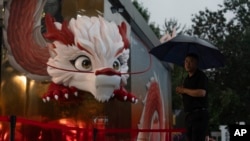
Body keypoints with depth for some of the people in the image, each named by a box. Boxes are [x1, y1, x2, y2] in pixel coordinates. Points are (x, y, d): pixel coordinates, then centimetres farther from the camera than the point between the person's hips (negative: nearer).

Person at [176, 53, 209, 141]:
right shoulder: (187, 79, 19)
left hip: (199, 114, -8)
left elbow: (202, 93, -21)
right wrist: (181, 91, 4)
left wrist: (184, 90, -11)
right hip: (189, 114, 8)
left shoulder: (201, 76, -5)